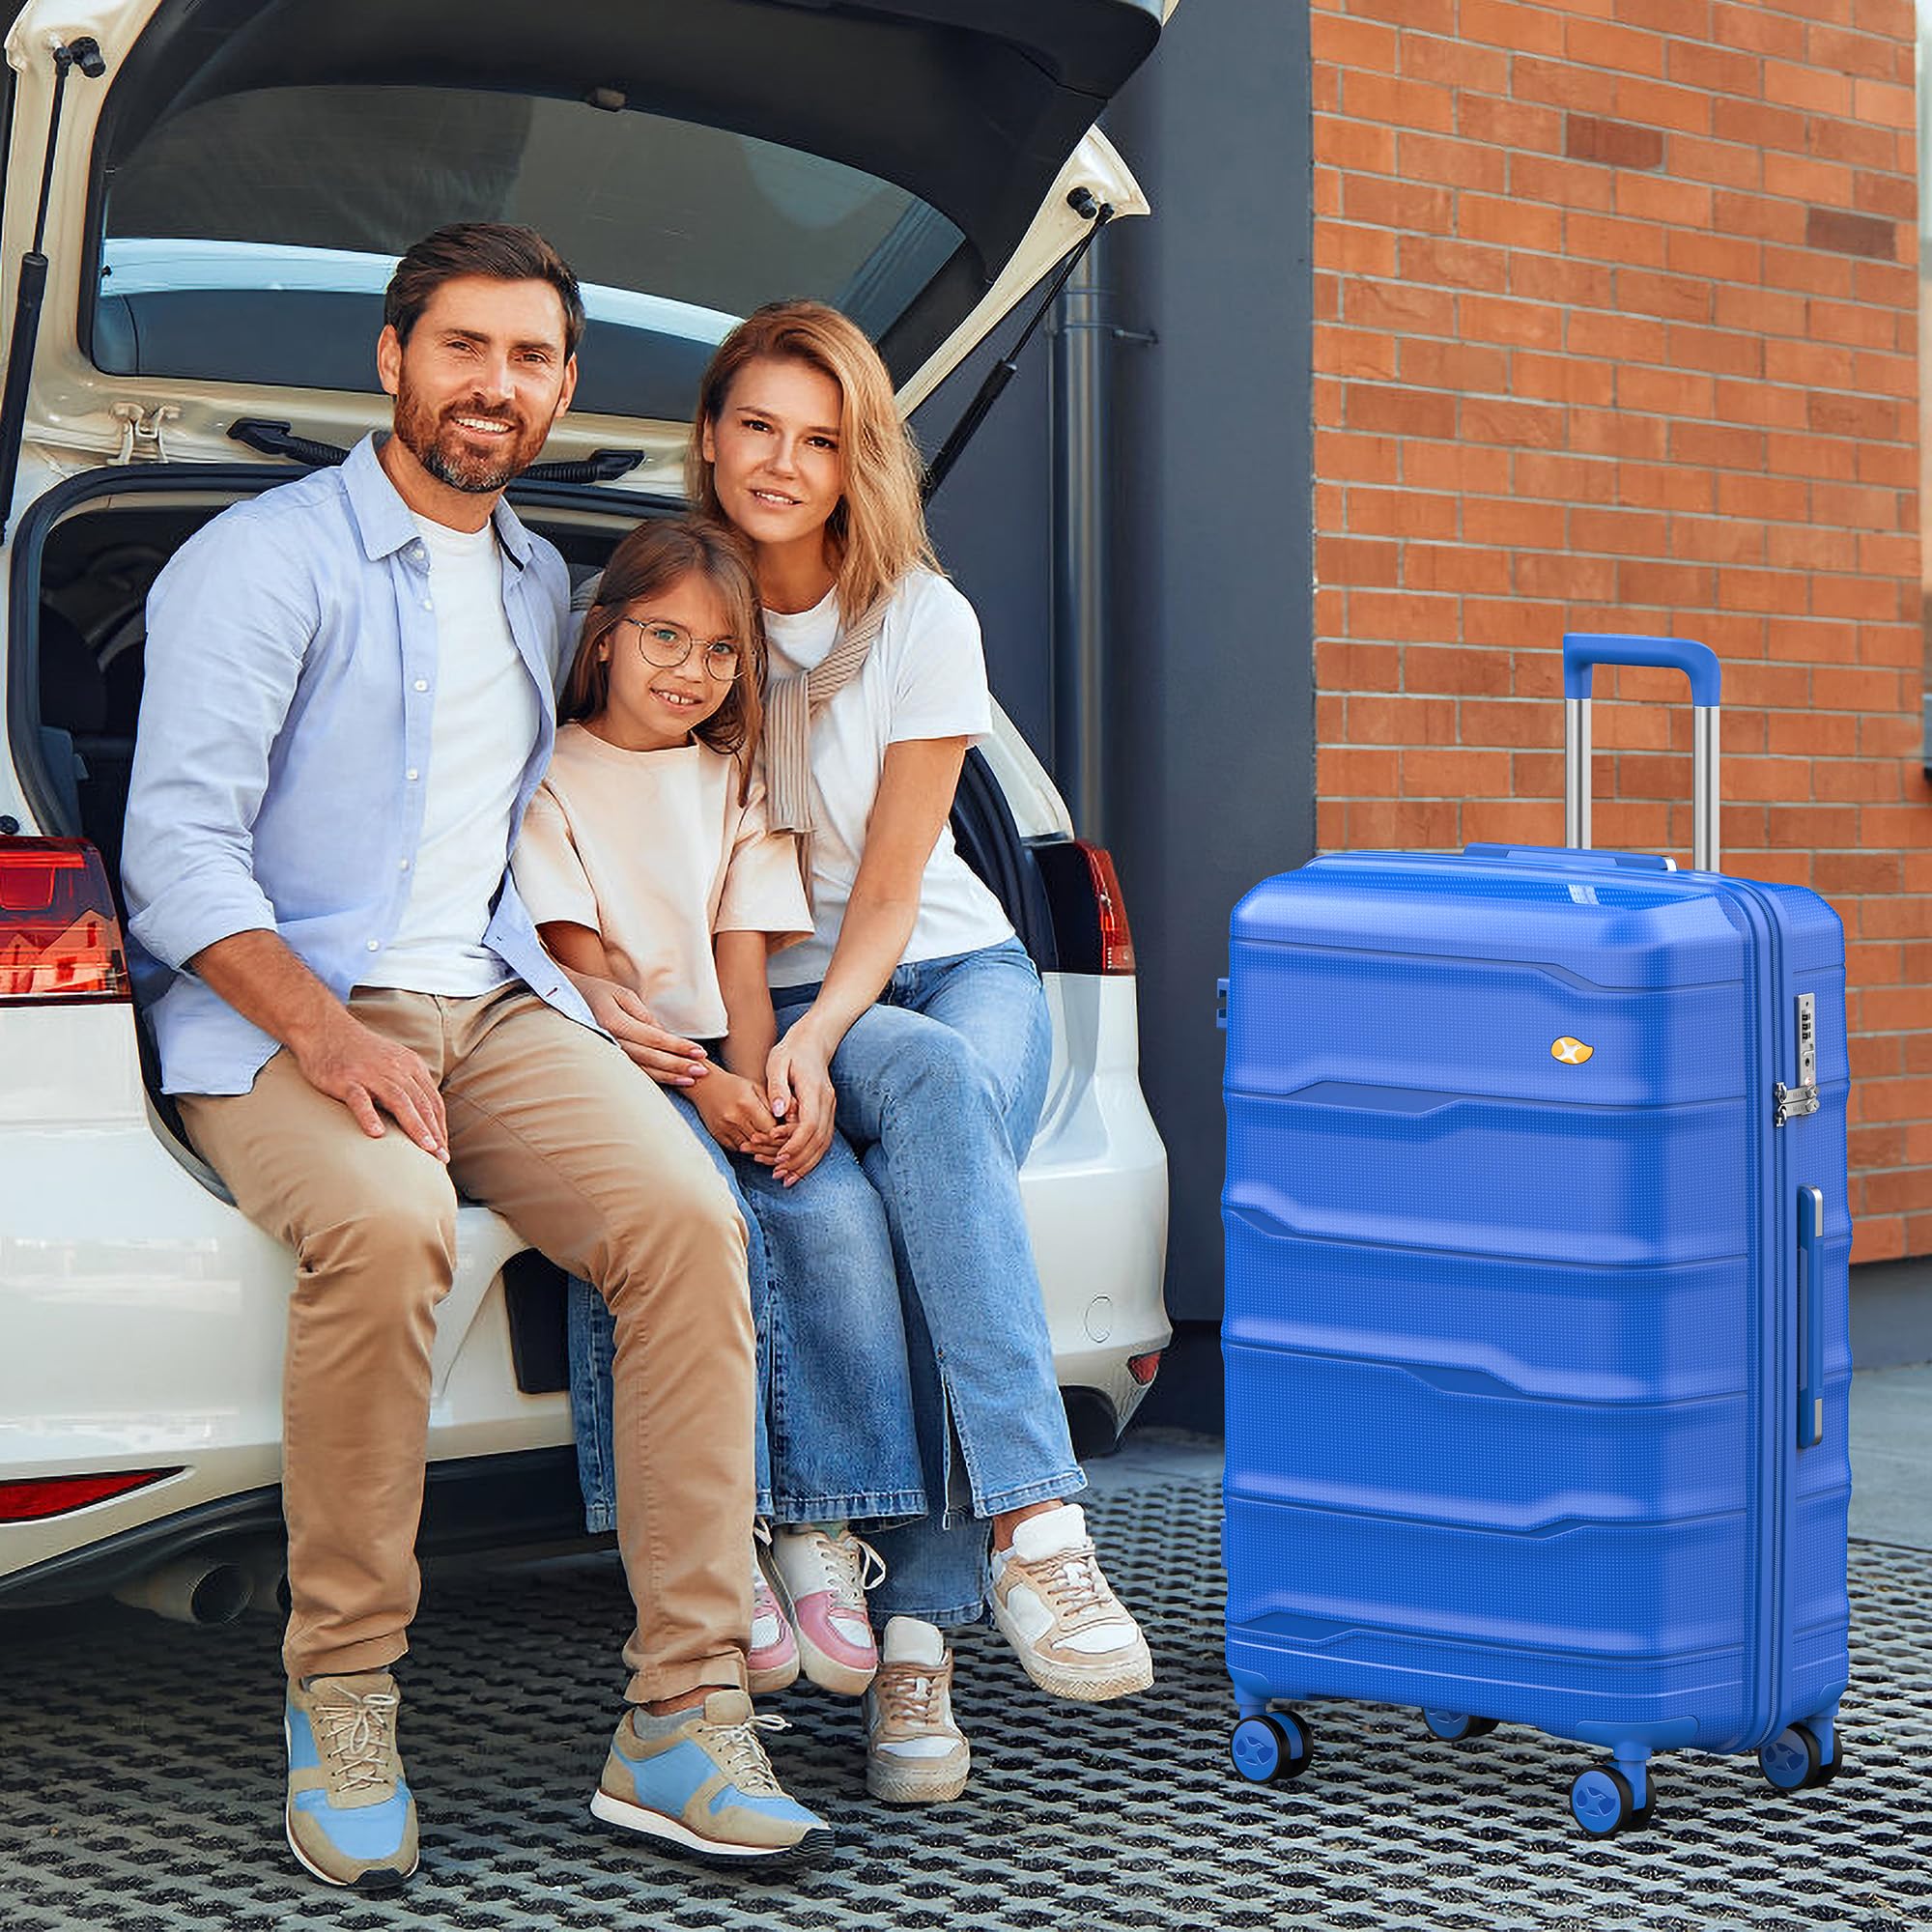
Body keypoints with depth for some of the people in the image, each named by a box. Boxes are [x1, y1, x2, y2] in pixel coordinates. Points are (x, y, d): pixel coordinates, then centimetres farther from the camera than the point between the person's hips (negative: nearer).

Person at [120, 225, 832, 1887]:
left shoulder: (541, 585, 22)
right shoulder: (265, 563, -2)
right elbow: (180, 848, -11)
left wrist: (584, 1005, 14)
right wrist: (328, 1033, -23)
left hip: (495, 1003, 6)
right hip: (283, 1017, -5)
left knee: (686, 1215, -24)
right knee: (389, 1226, -38)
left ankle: (686, 1719, -23)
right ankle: (343, 1701, -21)